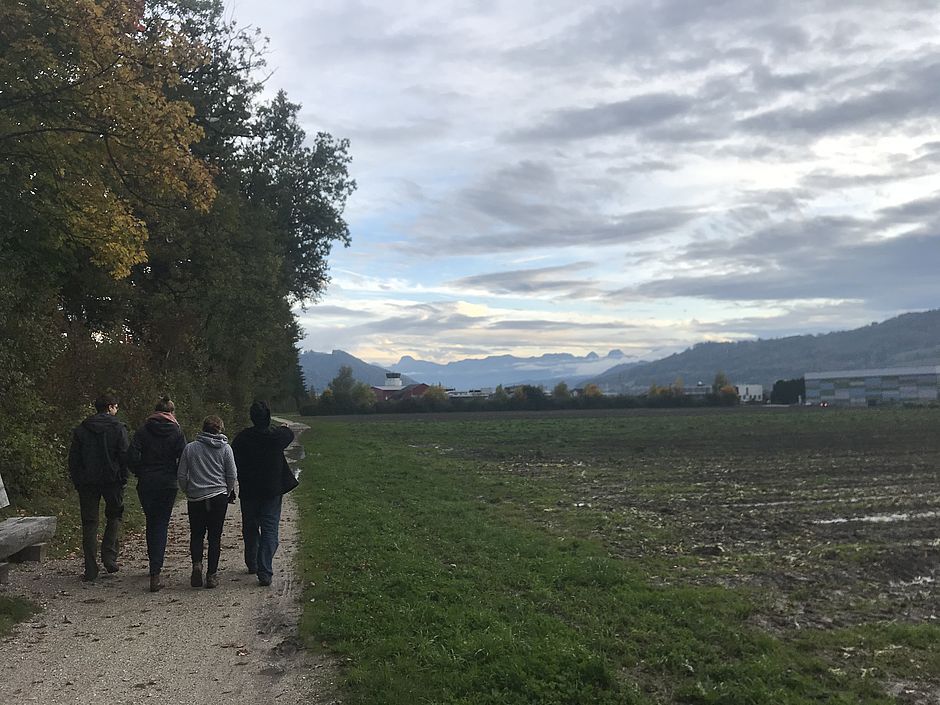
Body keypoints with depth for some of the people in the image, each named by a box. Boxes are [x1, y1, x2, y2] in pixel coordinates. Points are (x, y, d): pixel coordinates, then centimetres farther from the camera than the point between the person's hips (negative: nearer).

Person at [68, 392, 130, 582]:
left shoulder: (81, 429, 6)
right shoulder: (118, 428, -4)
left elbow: (73, 458, 5)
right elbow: (125, 455, -8)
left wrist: (77, 482, 10)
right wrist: (123, 479, 1)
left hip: (87, 481, 2)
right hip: (112, 481, -2)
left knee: (89, 523, 6)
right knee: (114, 516, 17)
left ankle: (91, 569, 4)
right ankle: (109, 556, 4)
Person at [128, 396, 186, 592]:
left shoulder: (143, 430, -1)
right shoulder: (177, 432, -3)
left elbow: (132, 456, -8)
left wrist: (140, 474, 6)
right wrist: (175, 476, 7)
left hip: (146, 485, 1)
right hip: (168, 484, -1)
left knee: (151, 523, 18)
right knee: (161, 525, 3)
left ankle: (154, 566, 29)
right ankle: (155, 573, -8)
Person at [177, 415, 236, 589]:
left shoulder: (190, 448, 1)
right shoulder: (225, 448, -2)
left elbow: (181, 475, 3)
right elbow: (232, 475, 0)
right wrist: (228, 492, 17)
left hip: (195, 498, 1)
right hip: (219, 497, -1)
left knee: (196, 535, 14)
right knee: (215, 536, 6)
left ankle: (197, 563, -10)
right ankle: (211, 575, 6)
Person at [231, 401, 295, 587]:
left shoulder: (243, 437, -7)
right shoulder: (277, 436, -9)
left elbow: (233, 462, -3)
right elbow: (290, 434, 15)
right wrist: (284, 428, 37)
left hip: (248, 492, 2)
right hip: (272, 492, -2)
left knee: (250, 529, 18)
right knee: (269, 530, -2)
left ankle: (252, 564, 33)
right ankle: (265, 572, -13)